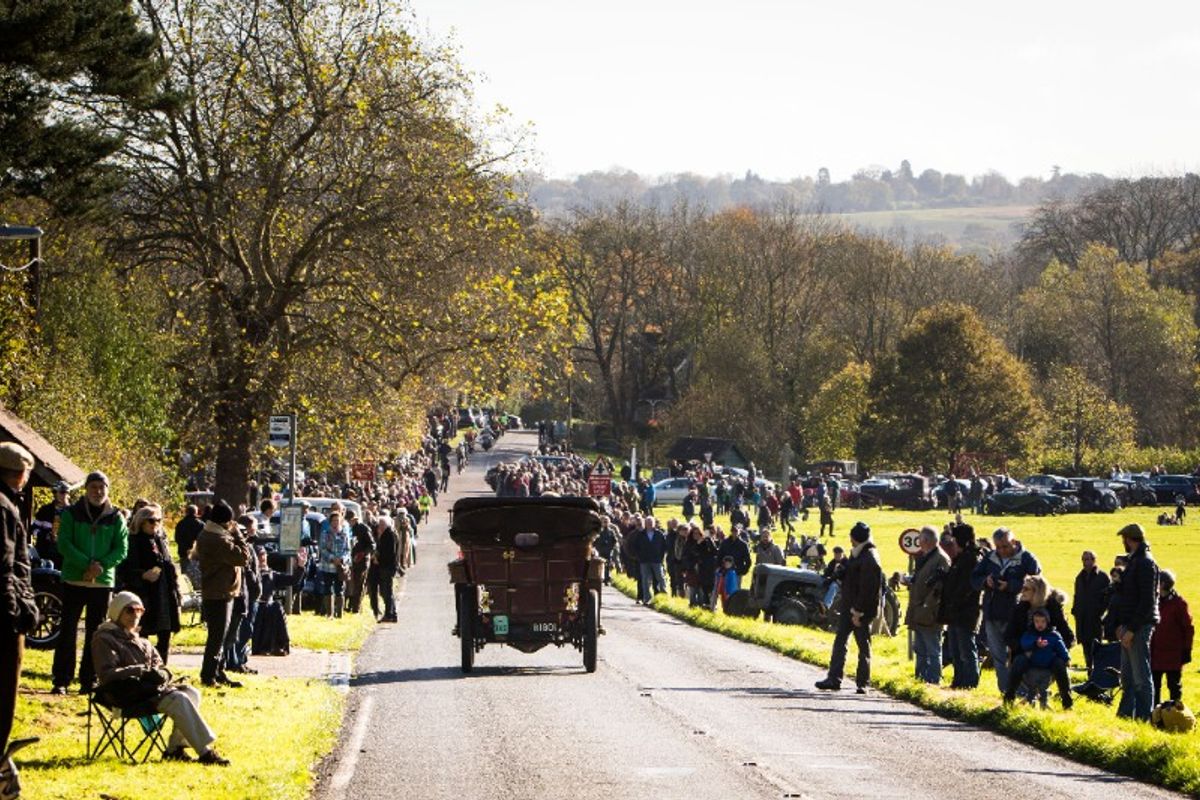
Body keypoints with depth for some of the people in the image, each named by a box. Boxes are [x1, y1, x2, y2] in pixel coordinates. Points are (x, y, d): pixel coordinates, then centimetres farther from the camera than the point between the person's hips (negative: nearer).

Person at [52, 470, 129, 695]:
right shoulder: (72, 514, 0)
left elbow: (122, 549, 0)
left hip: (103, 581, 2)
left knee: (96, 633, 5)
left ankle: (89, 680, 11)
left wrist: (102, 565, -17)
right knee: (67, 630, -3)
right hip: (74, 580, -2)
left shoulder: (116, 517, 4)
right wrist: (86, 564, -21)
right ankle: (61, 681, -1)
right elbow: (64, 543, -9)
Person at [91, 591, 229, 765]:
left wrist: (160, 674, -4)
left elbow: (160, 666, 22)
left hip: (150, 687, 8)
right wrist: (141, 671, -21)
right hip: (127, 694, -8)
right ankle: (205, 752, -32)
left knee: (191, 692, -17)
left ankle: (175, 748, -19)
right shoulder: (104, 639, 3)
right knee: (177, 699, -28)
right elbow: (107, 674, -11)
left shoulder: (142, 642, 27)